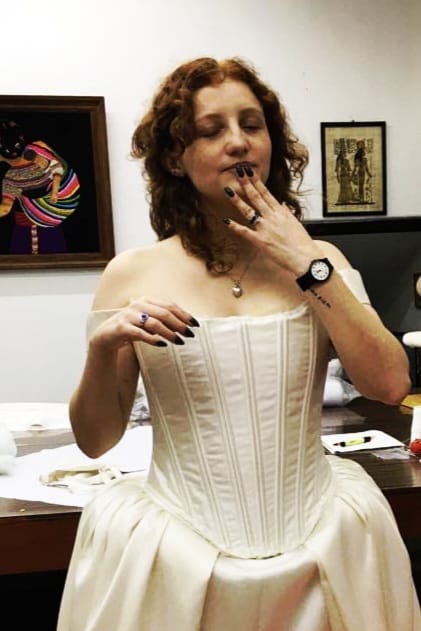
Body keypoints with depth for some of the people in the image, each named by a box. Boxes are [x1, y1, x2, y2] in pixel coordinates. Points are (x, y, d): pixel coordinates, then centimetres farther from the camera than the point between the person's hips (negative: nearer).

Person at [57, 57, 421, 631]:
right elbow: (95, 440, -1)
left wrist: (306, 265, -13)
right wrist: (103, 348, -20)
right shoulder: (132, 275, -5)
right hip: (177, 554, -1)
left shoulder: (319, 261, 1)